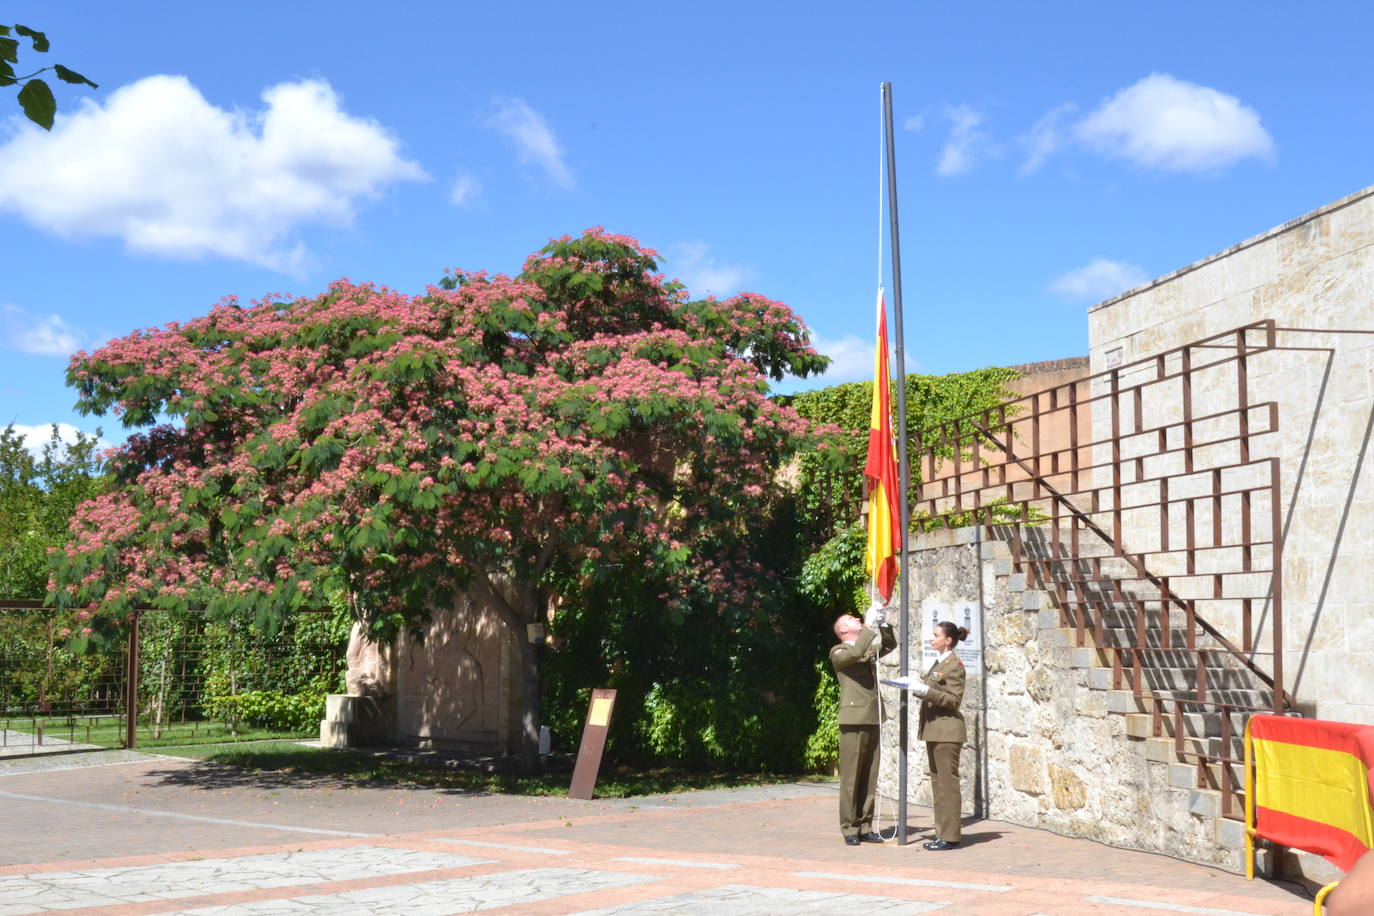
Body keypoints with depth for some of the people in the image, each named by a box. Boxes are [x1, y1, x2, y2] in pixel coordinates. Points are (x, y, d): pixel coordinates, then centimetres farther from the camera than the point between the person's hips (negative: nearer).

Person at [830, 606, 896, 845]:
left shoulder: (869, 650, 21)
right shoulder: (839, 652, -1)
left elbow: (890, 644, 23)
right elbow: (856, 653, -20)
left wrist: (882, 623, 8)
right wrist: (869, 625, -16)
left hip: (872, 720, 7)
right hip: (853, 720, -7)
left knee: (869, 777, 7)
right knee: (851, 776, -4)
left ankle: (864, 826, 13)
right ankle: (850, 829, 1)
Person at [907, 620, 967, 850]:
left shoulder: (954, 666, -11)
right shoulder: (938, 663, 17)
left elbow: (954, 699, -16)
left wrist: (925, 690, -22)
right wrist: (917, 688, 8)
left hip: (947, 731, -10)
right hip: (934, 731, 10)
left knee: (947, 783, -6)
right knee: (937, 782, 11)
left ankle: (950, 836, -3)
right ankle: (942, 833, 16)